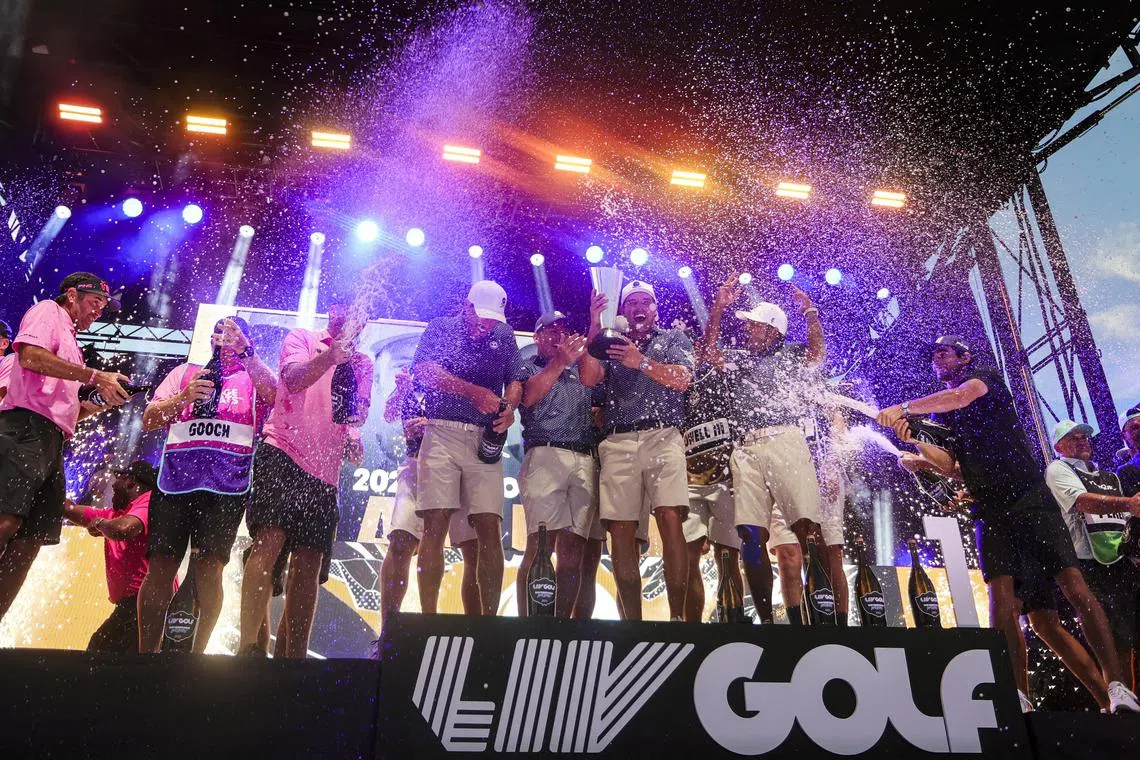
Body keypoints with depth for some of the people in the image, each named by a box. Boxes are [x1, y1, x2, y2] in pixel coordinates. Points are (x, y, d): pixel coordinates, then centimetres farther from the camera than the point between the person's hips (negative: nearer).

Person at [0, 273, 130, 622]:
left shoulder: (68, 340, 31)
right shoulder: (48, 311, 9)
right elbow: (31, 357, -13)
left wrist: (103, 402, 14)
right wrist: (96, 376, -12)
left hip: (51, 441, 9)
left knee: (31, 540, 2)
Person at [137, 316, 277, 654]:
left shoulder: (253, 376, 15)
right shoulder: (185, 372, 23)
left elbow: (274, 394, -9)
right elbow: (149, 420, 16)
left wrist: (244, 350, -15)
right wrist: (183, 397, -2)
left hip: (226, 484, -2)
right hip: (175, 480, 3)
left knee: (209, 569, -6)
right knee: (160, 566, -2)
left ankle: (198, 652, 5)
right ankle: (147, 651, 8)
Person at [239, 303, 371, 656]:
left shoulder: (362, 363, 19)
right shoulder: (301, 338, 9)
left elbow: (362, 414, 9)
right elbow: (295, 379, -11)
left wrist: (354, 409, -14)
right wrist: (332, 353, -25)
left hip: (324, 468, 4)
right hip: (283, 454, -4)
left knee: (310, 562, 2)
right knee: (269, 540, -19)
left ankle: (295, 656, 7)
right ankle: (247, 645, -20)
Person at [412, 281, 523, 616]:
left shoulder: (504, 336, 21)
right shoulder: (441, 327, 12)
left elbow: (515, 380, 17)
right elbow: (423, 370, -3)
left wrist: (509, 407, -7)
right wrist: (473, 391, -13)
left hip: (485, 438, 2)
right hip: (442, 432, -2)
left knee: (490, 528, -6)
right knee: (435, 523, -9)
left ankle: (490, 620, -3)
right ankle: (428, 619, -5)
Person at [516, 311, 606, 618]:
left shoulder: (579, 367, 27)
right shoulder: (528, 367, 18)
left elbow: (593, 377, 4)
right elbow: (529, 396, -3)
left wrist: (582, 349, -5)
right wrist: (560, 361, -9)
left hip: (585, 460, 4)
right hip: (545, 454, -3)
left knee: (573, 549, -3)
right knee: (541, 544, -14)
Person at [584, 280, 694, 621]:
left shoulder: (673, 338, 21)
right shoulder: (610, 343, 25)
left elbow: (682, 379, 5)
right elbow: (589, 379, 7)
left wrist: (643, 363, -6)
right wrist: (594, 328, 2)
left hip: (662, 436, -1)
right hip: (618, 442, 2)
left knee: (670, 519, -19)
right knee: (621, 531, -6)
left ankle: (678, 616, -14)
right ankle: (631, 621, -1)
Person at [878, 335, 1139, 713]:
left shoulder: (985, 377, 5)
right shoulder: (940, 412, 19)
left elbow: (960, 397, -19)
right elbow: (951, 466, 9)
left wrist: (903, 407, -21)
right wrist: (914, 441, -6)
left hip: (1029, 497, -4)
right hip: (990, 509, 4)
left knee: (1073, 584, -9)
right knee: (1001, 594, -8)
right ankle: (1020, 696, -8)